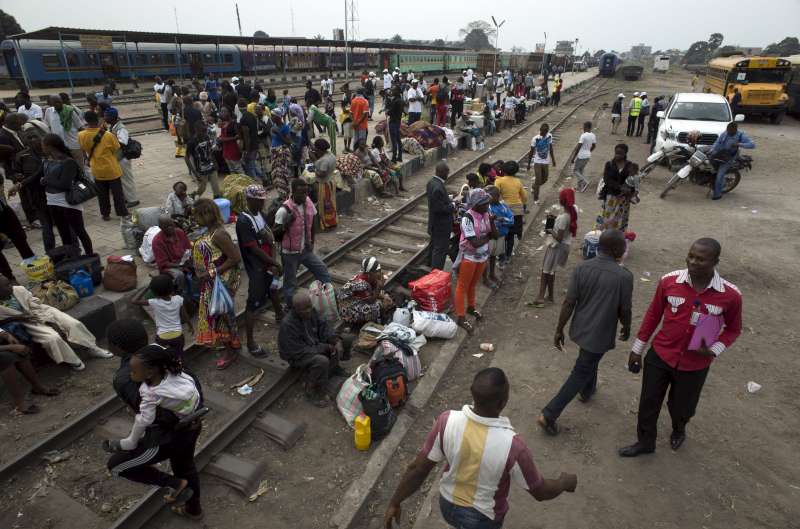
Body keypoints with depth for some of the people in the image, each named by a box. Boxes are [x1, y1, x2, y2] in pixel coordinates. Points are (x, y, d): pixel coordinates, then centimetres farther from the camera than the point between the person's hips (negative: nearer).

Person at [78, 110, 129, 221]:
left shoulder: (81, 136, -8)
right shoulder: (108, 135, -19)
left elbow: (83, 150, 8)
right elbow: (117, 150, -8)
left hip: (97, 171, 3)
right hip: (112, 169, -3)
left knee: (102, 194, 16)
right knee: (117, 193, 7)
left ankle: (105, 214, 24)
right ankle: (123, 214, 13)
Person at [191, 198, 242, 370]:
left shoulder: (218, 234, -25)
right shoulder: (210, 231, 5)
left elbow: (236, 257, -27)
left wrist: (213, 273, -23)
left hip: (221, 281, -10)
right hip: (212, 282, 10)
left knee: (221, 314, 4)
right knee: (215, 313, 20)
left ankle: (232, 350, 22)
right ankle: (230, 347, 37)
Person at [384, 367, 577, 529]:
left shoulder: (447, 421, -28)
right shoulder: (512, 445, -36)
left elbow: (418, 469, -17)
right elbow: (540, 492, -17)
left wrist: (395, 503, -2)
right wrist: (565, 482, 4)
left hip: (448, 506, 3)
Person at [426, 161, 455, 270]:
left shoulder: (431, 182, 2)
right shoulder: (438, 187, -29)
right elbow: (440, 208, -28)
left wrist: (450, 201, 5)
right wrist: (453, 207, -16)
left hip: (435, 223, 10)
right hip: (441, 225, -10)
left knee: (434, 246, 26)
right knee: (441, 250, 1)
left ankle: (431, 266, 43)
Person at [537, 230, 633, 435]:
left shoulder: (581, 268, -10)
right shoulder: (624, 276, -19)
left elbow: (569, 303, -9)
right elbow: (624, 310, -9)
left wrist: (559, 330, 0)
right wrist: (626, 329, 11)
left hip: (580, 329, 5)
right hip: (600, 334, -5)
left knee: (589, 361, 32)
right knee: (580, 373, 4)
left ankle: (587, 391, 56)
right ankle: (549, 415, 3)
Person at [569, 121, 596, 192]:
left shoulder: (583, 136, -19)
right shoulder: (593, 136, 5)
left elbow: (578, 147, -21)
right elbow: (593, 146, 16)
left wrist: (573, 158, -18)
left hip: (581, 156, -8)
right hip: (588, 156, 8)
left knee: (575, 170, 6)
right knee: (580, 171, 18)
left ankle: (585, 182, -9)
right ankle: (579, 187, 20)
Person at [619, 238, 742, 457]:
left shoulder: (730, 295, -17)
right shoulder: (670, 281, -15)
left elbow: (733, 329, 2)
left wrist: (714, 350, -16)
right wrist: (637, 349, 3)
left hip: (694, 365, 0)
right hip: (659, 356, 1)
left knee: (681, 408, 20)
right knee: (648, 403, 12)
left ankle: (678, 431, 56)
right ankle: (645, 442, 39)